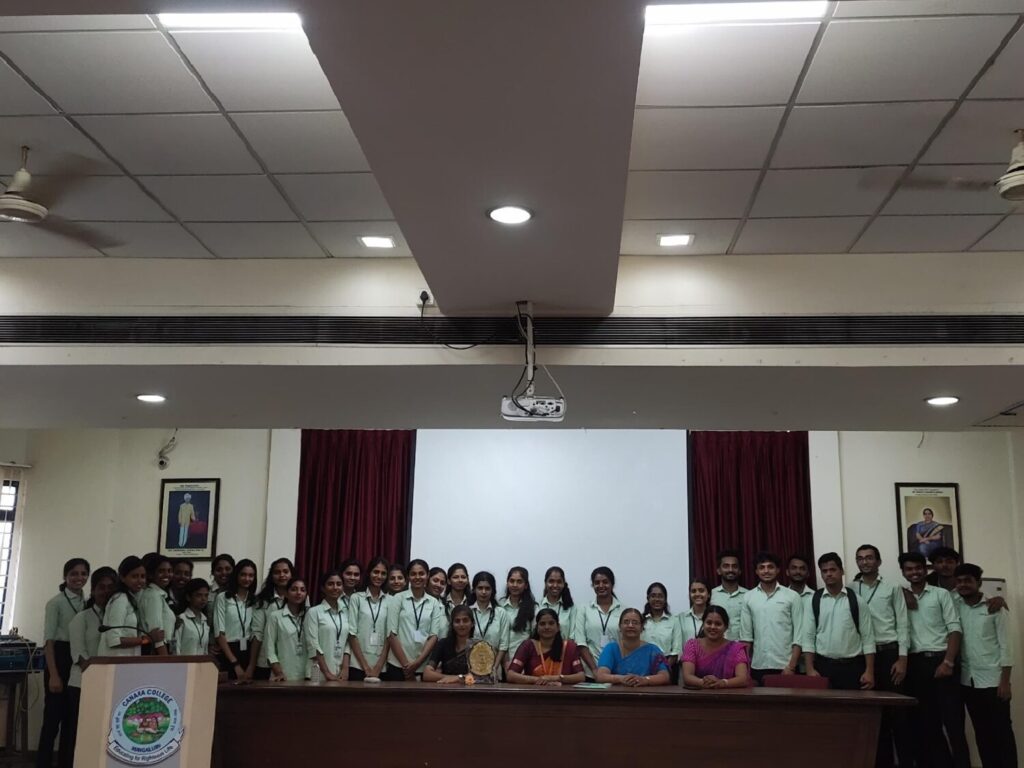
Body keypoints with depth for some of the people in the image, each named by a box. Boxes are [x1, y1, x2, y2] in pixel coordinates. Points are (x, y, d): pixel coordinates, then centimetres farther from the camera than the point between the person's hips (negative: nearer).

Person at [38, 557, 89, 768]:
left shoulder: (88, 603, 9)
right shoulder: (56, 602, -6)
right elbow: (49, 640, -9)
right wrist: (53, 675, -14)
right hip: (60, 658, -5)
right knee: (53, 715, -3)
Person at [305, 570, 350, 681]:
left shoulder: (346, 612, 11)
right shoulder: (313, 612, -2)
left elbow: (348, 643, 7)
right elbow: (313, 646, -7)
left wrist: (345, 669, -6)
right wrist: (327, 673, -12)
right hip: (320, 674, -3)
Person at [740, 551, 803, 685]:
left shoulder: (792, 596, -1)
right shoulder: (748, 597, 6)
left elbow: (798, 635, -3)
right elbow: (746, 635, 7)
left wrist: (791, 666, -10)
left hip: (784, 666, -2)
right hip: (758, 666, 2)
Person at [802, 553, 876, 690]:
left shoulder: (857, 600, 2)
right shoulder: (813, 601, 4)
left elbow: (868, 637, 0)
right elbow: (808, 637, 3)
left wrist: (869, 671, -6)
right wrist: (810, 668, -7)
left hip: (852, 667, -1)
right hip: (823, 666, 1)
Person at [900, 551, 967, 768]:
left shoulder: (941, 594, 6)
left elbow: (954, 628, -2)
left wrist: (948, 662, -12)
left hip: (939, 660, -2)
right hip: (915, 664, 3)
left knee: (953, 720, -5)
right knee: (926, 722, 6)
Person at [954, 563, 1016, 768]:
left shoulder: (994, 607, -2)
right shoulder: (955, 608, 6)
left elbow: (1005, 645, -4)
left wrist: (1005, 681, -10)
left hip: (992, 681, -3)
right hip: (967, 681, 3)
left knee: (1001, 732, 0)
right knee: (982, 733, 8)